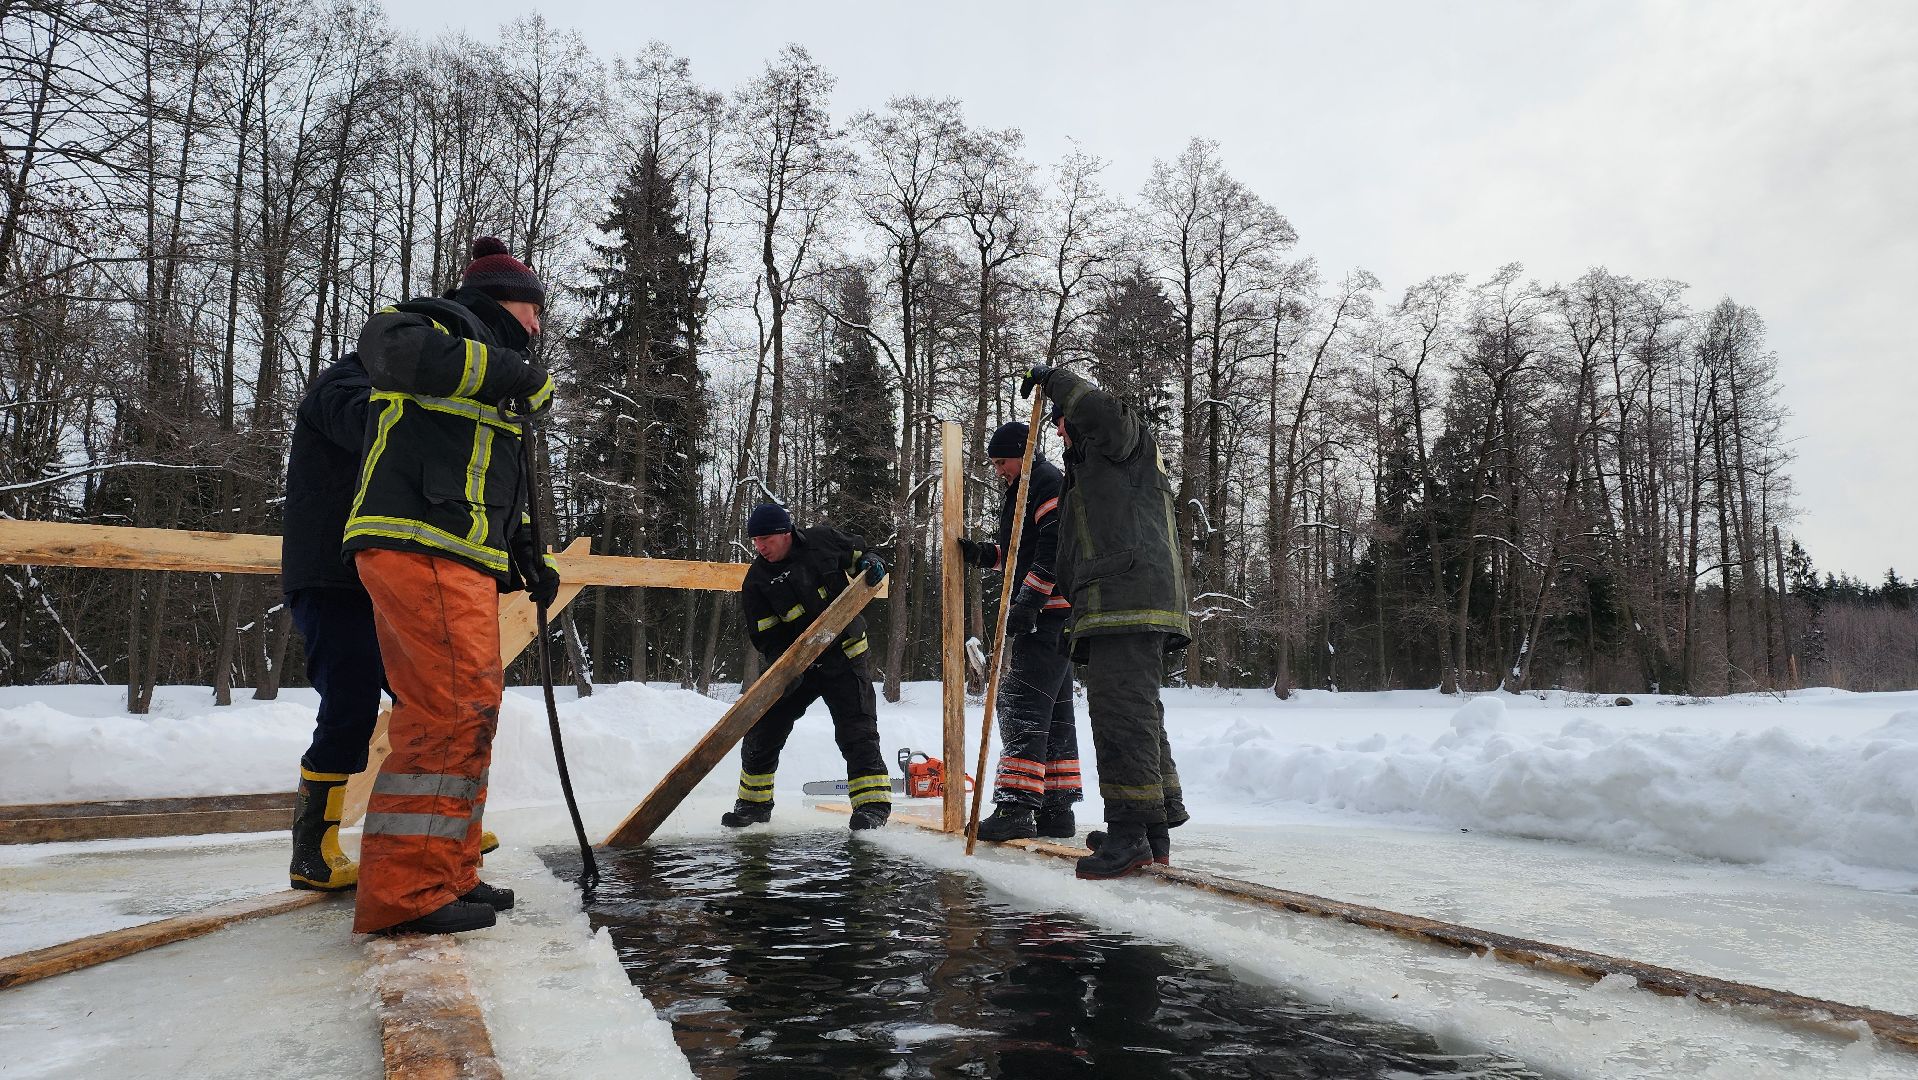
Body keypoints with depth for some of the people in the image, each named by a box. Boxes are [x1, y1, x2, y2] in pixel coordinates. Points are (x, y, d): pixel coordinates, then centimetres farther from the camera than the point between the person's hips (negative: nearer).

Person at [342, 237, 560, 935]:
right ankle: (402, 894, -14)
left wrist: (526, 560, 23)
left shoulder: (492, 369, 32)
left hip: (460, 562, 10)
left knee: (466, 713, 11)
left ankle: (447, 875, 19)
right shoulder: (441, 322, 5)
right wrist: (512, 373, -18)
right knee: (455, 709, -17)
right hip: (417, 545, -10)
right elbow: (389, 345, -21)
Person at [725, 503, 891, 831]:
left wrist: (871, 562, -13)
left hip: (845, 658, -2)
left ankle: (873, 803, -6)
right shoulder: (757, 580, -6)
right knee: (762, 732, 5)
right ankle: (754, 803, 24)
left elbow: (858, 552, 10)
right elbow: (764, 634, -7)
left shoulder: (822, 540, -7)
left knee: (856, 731, -14)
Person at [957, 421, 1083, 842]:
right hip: (1043, 614, 11)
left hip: (1052, 612, -11)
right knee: (1054, 711, 11)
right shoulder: (1020, 491, 23)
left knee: (1021, 702, -16)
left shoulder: (1049, 483, -10)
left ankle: (1015, 806, -18)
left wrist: (1026, 602, -23)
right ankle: (1057, 807, 17)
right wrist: (983, 554, 13)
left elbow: (1055, 551, -21)